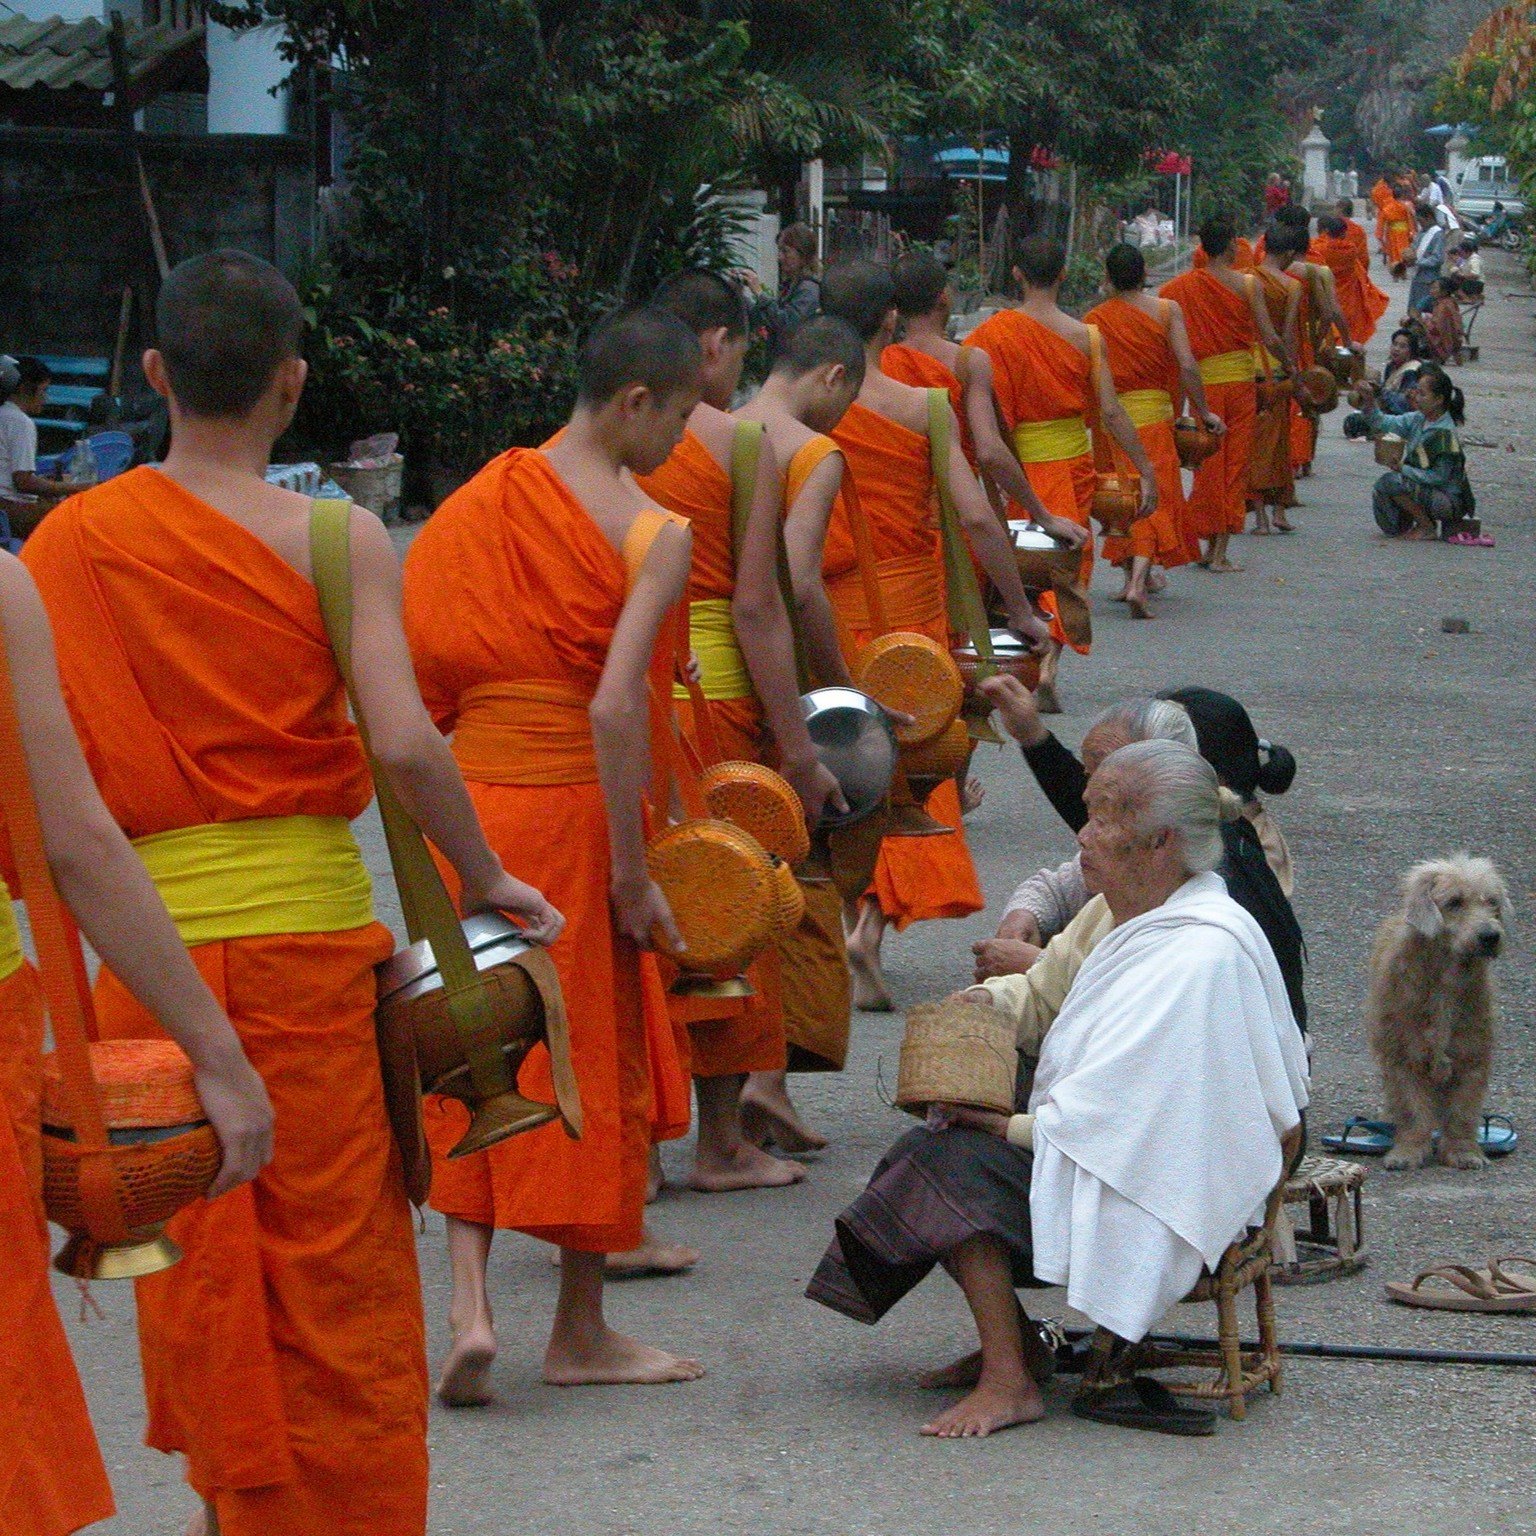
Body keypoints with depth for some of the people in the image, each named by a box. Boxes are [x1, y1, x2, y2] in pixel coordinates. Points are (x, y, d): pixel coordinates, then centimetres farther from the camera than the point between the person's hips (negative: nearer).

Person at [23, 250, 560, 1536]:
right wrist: (485, 879, -3)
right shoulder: (334, 540, -8)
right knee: (332, 1256, 8)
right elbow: (405, 744, -17)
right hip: (305, 932, -3)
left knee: (196, 1258, 15)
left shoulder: (66, 541, 2)